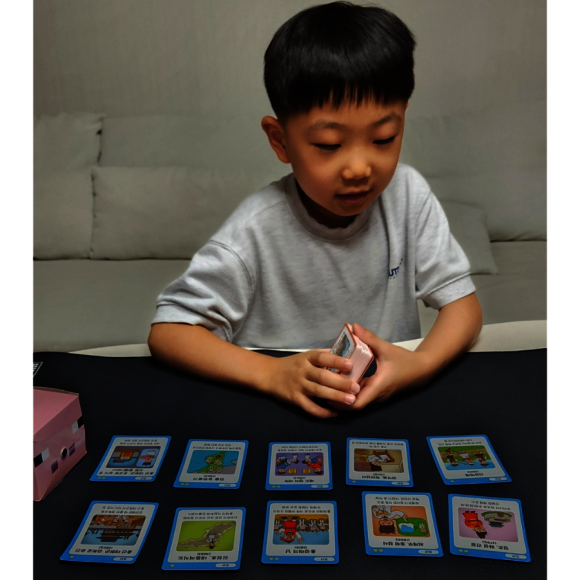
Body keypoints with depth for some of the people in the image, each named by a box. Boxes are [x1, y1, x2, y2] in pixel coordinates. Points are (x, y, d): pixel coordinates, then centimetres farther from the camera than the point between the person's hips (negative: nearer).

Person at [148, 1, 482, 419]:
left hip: (392, 400, 3)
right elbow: (167, 331, -16)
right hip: (282, 416, -2)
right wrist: (273, 374, -30)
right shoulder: (258, 229, -18)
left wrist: (421, 364, -26)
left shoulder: (407, 195, -9)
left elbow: (462, 302, -4)